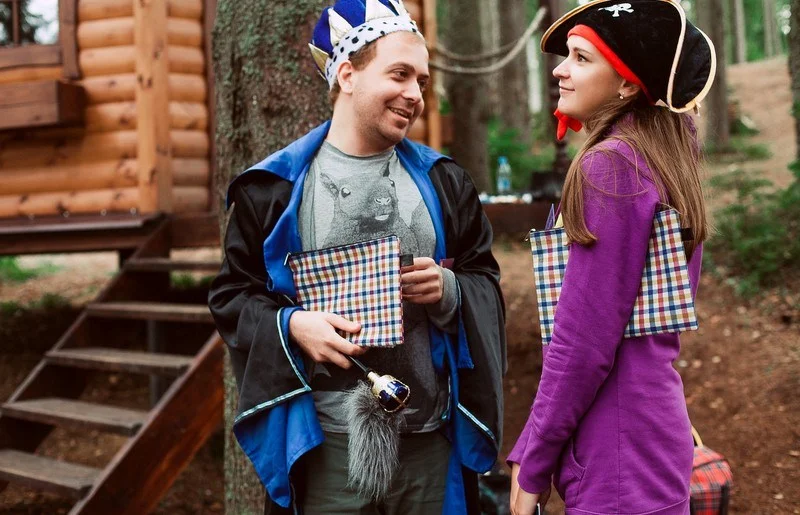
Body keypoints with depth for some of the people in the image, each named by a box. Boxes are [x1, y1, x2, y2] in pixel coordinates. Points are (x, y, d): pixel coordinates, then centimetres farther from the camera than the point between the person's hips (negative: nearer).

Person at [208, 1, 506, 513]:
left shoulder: (444, 181, 9)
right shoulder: (274, 188, -1)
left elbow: (486, 280, 13)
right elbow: (233, 295, 3)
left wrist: (451, 292, -9)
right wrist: (290, 326, -16)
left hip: (431, 440, 3)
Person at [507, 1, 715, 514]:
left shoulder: (611, 166, -17)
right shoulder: (666, 161, 10)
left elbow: (584, 340, -20)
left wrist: (532, 464, -11)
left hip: (620, 460, -9)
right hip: (654, 434, 9)